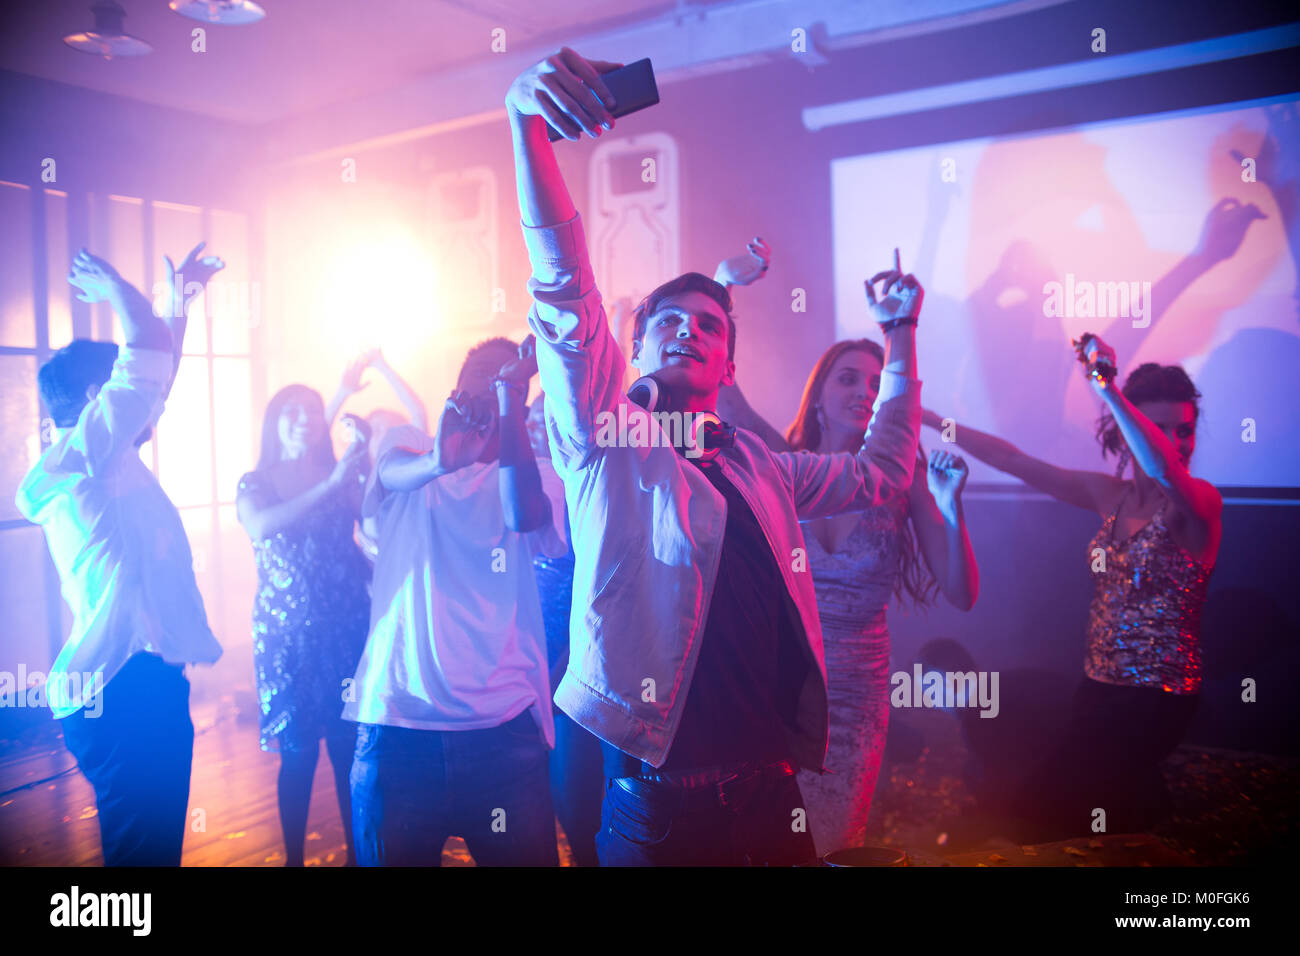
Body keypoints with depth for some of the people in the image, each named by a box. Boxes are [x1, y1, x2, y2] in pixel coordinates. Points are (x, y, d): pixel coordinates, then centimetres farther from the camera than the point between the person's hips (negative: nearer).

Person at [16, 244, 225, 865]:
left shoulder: (104, 461, 20)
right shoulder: (87, 448, -7)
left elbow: (154, 375, 30)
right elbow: (147, 348, -13)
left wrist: (181, 300, 35)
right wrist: (114, 288, 6)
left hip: (138, 681, 10)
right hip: (128, 691, -10)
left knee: (153, 844, 15)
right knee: (142, 847, -7)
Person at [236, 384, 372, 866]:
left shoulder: (341, 477, 8)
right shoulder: (256, 482, 4)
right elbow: (260, 526, -19)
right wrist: (327, 486, -26)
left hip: (346, 626, 1)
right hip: (287, 632, -1)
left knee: (350, 745, 2)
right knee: (298, 751, 0)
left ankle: (357, 850, 17)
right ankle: (293, 856, 16)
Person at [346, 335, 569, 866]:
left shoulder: (533, 476, 8)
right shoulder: (408, 446, 11)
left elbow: (524, 516, -15)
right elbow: (394, 471, -13)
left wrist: (510, 396, -21)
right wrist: (438, 462, -37)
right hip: (397, 717, 0)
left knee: (523, 854, 3)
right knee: (391, 853, 10)